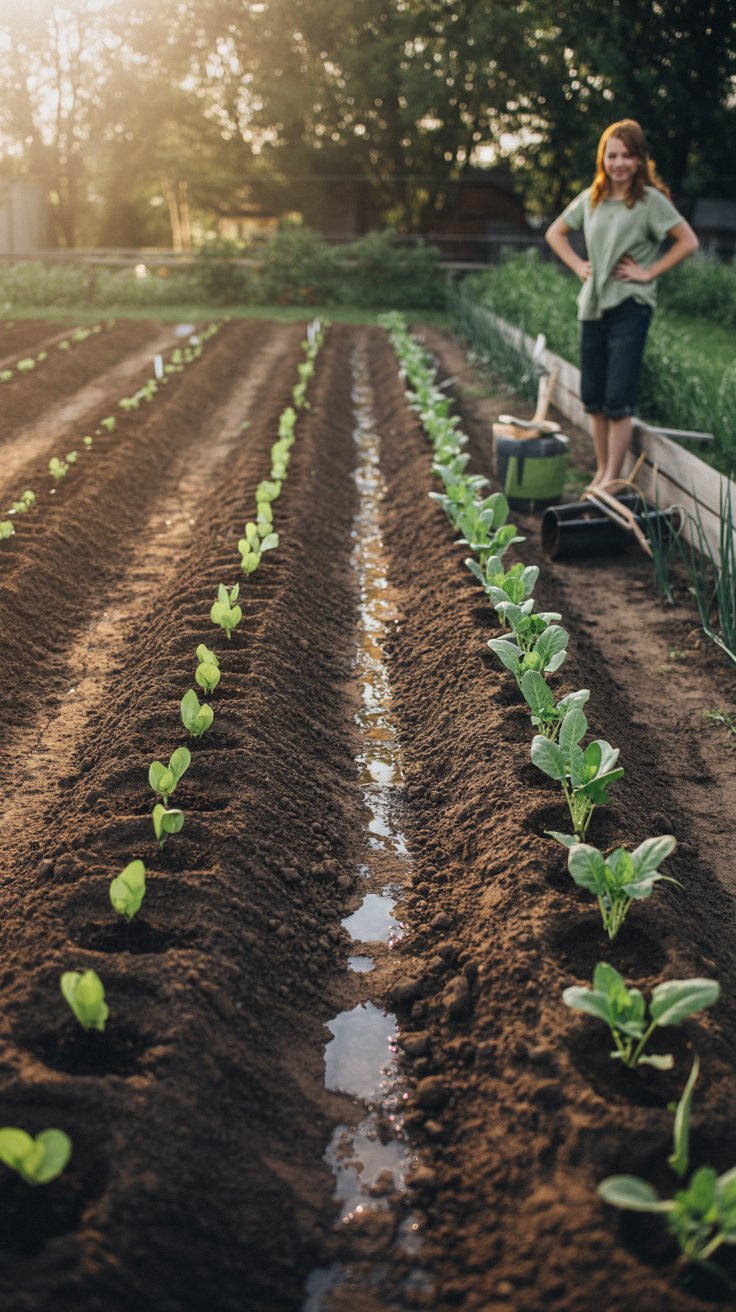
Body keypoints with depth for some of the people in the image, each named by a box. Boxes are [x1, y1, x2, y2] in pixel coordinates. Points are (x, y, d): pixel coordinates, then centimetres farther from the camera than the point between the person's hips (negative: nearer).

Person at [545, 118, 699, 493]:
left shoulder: (650, 199, -6)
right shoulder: (591, 198, 9)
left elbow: (688, 241, -8)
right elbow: (555, 232, 22)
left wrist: (648, 272, -10)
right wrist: (578, 266, 9)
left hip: (630, 307, -6)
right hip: (592, 305, 6)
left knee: (618, 401, -8)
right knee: (593, 399, 11)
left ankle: (613, 480, -1)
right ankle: (602, 472, 23)